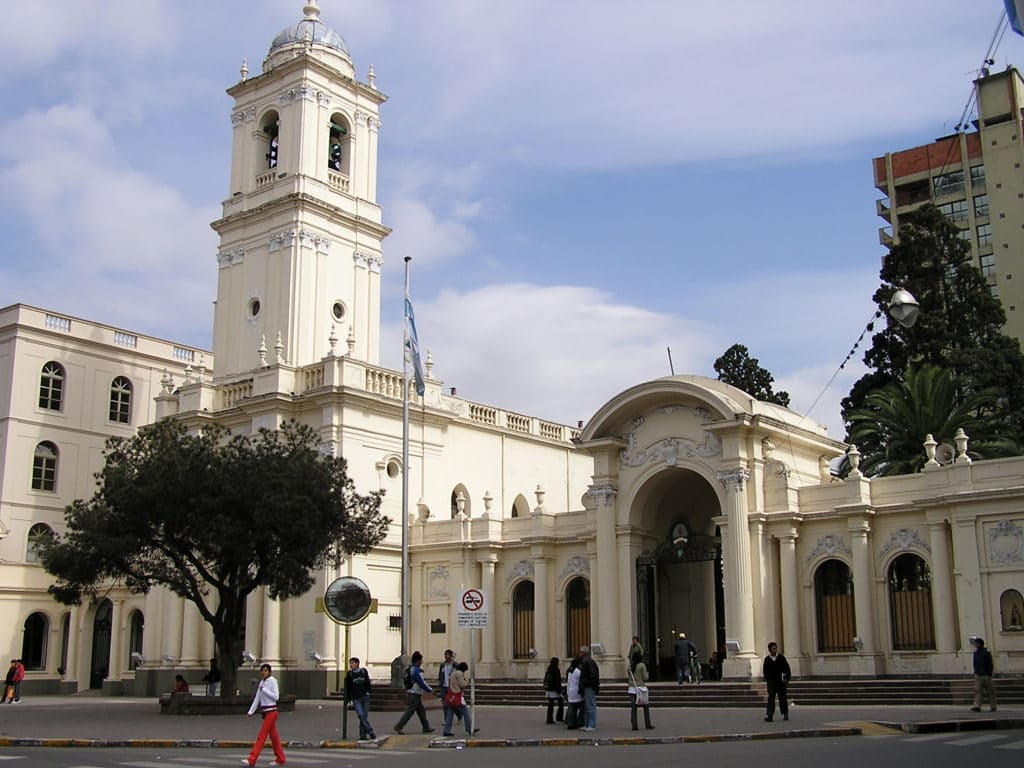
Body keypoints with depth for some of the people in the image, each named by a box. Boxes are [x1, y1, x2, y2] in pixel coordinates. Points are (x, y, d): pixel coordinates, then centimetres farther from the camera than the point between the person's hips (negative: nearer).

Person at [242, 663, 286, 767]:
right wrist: (250, 712, 5)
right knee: (273, 736, 13)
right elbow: (257, 699, 12)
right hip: (265, 712, 8)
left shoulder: (272, 681, -10)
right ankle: (280, 759, 20)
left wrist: (264, 689, -17)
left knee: (262, 736, -9)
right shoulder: (262, 682, 11)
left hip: (271, 712, -8)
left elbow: (276, 697, -15)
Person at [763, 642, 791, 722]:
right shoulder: (767, 659, 3)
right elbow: (764, 671, 8)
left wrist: (787, 678, -6)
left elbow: (787, 669, 2)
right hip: (771, 681, 0)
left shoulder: (781, 657, 2)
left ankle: (785, 714, 27)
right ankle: (770, 716, -14)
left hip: (781, 681, 0)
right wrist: (767, 679, -2)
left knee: (782, 698, 8)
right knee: (771, 698, -9)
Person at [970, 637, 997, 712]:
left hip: (986, 675, -5)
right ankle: (977, 707, -12)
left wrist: (989, 675, -15)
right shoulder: (975, 653, 8)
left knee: (991, 692, 5)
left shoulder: (986, 653, -10)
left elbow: (990, 665, -10)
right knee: (977, 691, -6)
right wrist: (975, 672, 15)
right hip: (978, 675, 5)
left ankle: (993, 707, 16)